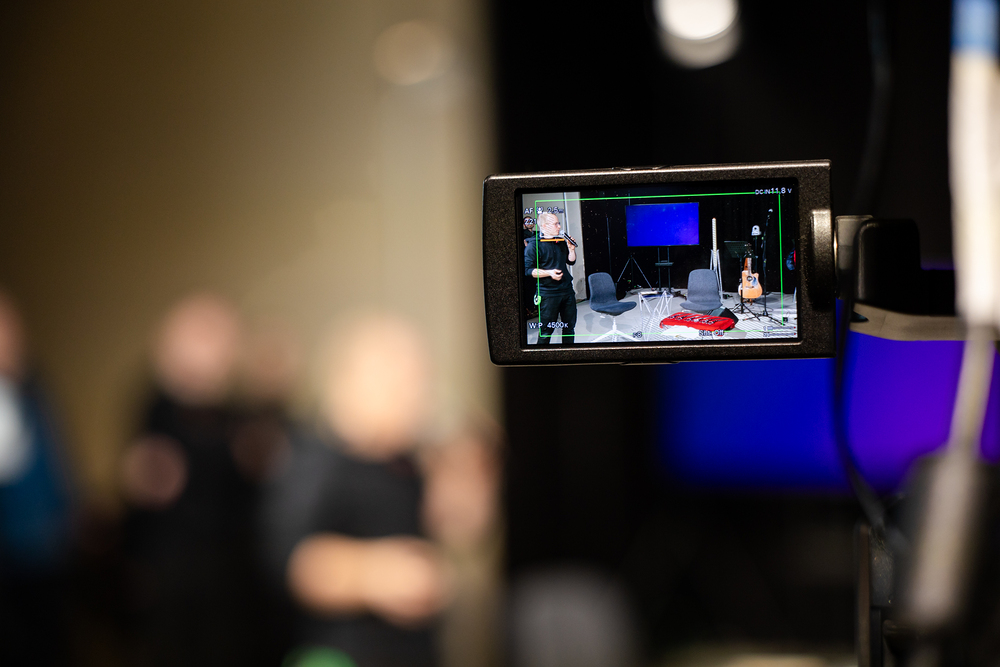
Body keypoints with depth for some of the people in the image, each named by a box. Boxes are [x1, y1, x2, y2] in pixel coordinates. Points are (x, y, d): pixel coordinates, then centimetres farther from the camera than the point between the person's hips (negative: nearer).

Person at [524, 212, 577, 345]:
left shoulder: (561, 242, 13)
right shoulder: (534, 245, -8)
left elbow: (571, 261, 21)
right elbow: (528, 270, -13)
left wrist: (571, 249, 2)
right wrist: (549, 273, -22)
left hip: (567, 291, 7)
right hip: (548, 293, -7)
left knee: (570, 327, 12)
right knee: (546, 330, -4)